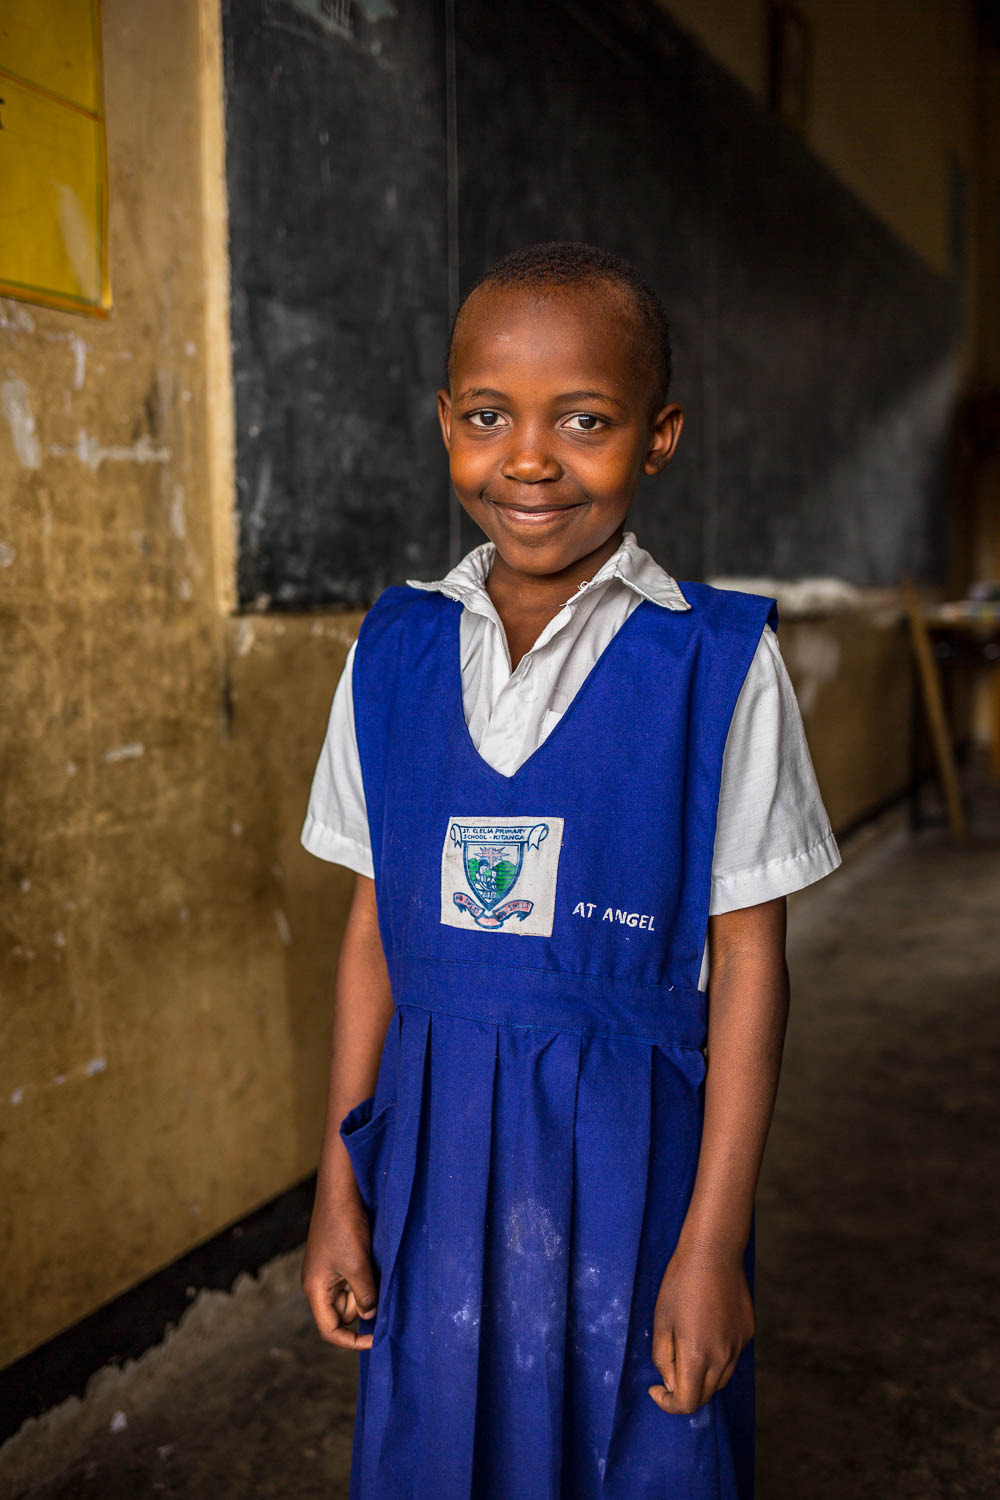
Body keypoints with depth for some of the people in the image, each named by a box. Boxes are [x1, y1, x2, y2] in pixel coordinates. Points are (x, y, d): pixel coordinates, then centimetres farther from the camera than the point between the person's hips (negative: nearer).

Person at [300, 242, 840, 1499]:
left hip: (630, 1152, -3)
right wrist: (340, 1185, 6)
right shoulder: (394, 653, 0)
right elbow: (376, 926, 4)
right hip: (436, 1147, 3)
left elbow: (748, 959, -8)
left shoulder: (719, 663, -10)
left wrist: (714, 1242, -8)